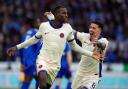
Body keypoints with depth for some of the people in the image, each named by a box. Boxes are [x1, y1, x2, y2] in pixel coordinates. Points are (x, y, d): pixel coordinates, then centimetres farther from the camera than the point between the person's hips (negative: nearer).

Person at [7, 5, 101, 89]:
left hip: (55, 64, 2)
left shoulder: (67, 28, -2)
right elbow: (35, 39, 14)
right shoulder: (44, 26, -3)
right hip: (43, 60, -2)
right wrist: (17, 47, 14)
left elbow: (74, 45, 11)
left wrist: (91, 54, 3)